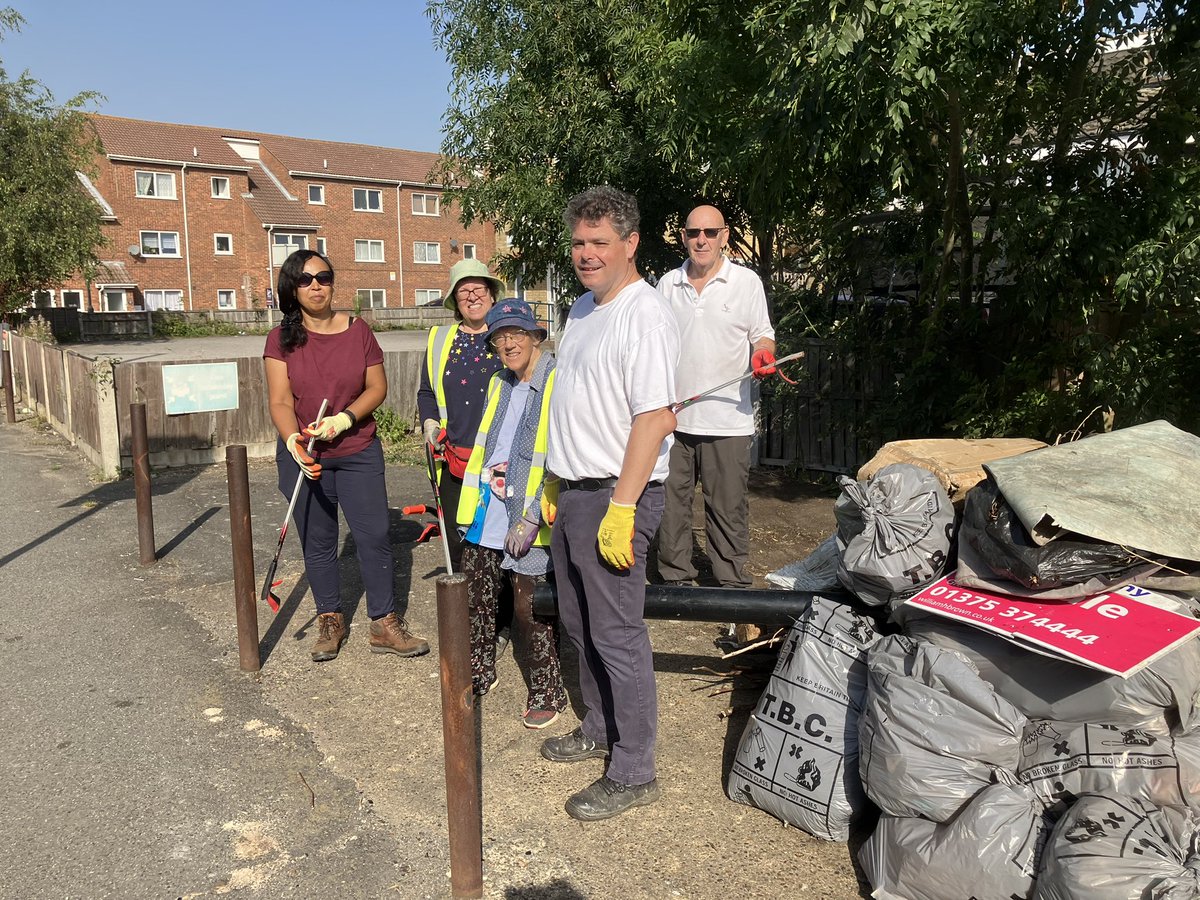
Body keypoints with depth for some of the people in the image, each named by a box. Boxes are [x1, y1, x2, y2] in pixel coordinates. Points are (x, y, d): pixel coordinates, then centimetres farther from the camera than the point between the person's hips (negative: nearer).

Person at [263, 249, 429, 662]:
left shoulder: (358, 330, 0)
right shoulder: (282, 338, -3)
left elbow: (377, 387, 1)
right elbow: (280, 401, -10)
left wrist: (346, 418, -16)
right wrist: (293, 439, -29)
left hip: (358, 452, 1)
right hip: (305, 457, 0)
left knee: (374, 535, 0)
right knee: (318, 542, 9)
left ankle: (383, 624, 12)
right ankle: (330, 620, 26)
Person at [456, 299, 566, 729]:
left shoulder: (558, 383, -13)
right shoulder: (499, 383, 12)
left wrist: (532, 517, -20)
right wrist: (474, 500, 18)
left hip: (527, 517, -7)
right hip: (487, 510, 7)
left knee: (529, 609, 2)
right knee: (475, 597, 16)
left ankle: (547, 693, 22)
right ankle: (479, 674, 38)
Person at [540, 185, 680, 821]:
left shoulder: (644, 315, -16)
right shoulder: (582, 309, 14)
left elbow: (656, 417, -24)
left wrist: (621, 509, -26)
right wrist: (555, 483, 19)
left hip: (614, 495, -9)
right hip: (571, 491, 10)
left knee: (616, 635, -1)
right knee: (580, 624, 20)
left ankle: (633, 774, 13)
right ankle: (600, 728, 39)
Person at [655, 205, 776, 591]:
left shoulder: (747, 281, 3)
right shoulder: (668, 284, 11)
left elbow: (762, 335, 7)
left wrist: (763, 353, -16)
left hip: (728, 420, -3)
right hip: (672, 417, 3)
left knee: (728, 507, 2)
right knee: (671, 504, 8)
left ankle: (732, 585, 16)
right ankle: (675, 578, 22)